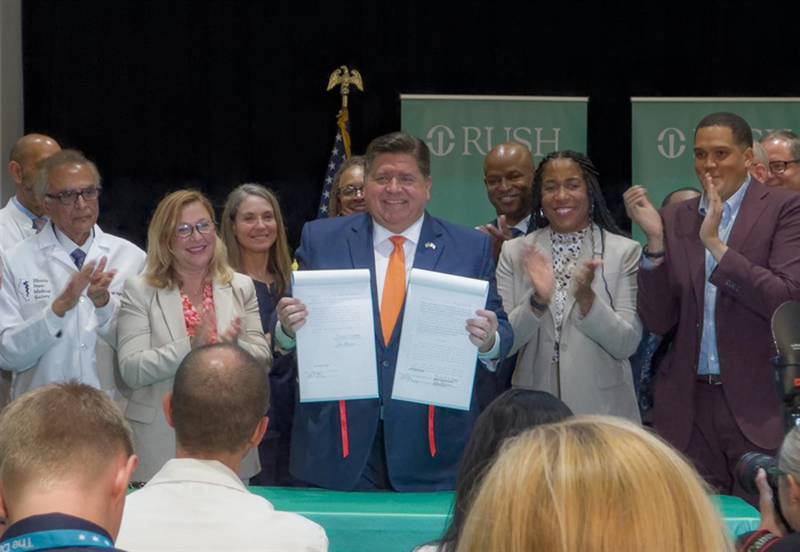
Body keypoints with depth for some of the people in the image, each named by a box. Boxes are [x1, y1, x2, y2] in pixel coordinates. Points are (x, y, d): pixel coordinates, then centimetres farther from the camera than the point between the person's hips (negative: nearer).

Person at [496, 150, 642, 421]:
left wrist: (586, 298, -21)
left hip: (601, 407, -1)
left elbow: (627, 344, -7)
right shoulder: (515, 253, 3)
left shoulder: (625, 252, -2)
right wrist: (537, 300, -19)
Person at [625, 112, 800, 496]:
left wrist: (715, 244, -16)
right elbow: (657, 322, 6)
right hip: (690, 405, 4)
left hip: (760, 403, -3)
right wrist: (655, 239, -7)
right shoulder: (675, 220, 10)